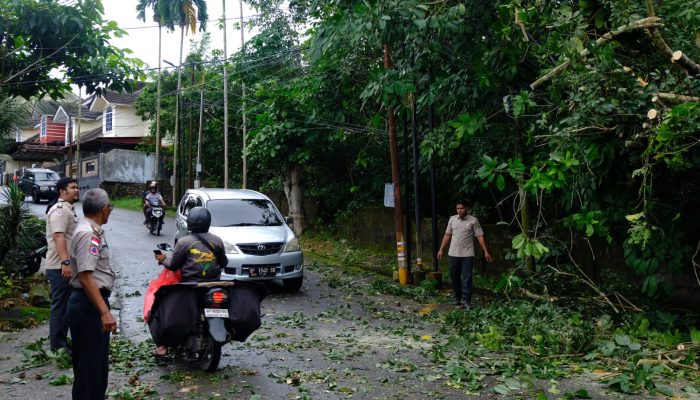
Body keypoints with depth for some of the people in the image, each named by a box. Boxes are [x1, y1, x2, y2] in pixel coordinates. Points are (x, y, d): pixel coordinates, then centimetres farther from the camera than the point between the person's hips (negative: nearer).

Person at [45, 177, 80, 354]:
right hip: (61, 267, -10)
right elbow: (58, 236, -27)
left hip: (67, 265, 10)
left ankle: (62, 341, 27)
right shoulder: (60, 210, -15)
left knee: (65, 305, 17)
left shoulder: (68, 209, 18)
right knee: (60, 306, -3)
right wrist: (65, 262, -35)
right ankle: (57, 345, 4)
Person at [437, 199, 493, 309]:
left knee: (466, 278, -4)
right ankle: (457, 299, 23)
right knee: (454, 277, 9)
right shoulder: (452, 219, 5)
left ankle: (466, 301, -1)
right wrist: (441, 249, 8)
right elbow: (447, 235, 11)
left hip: (467, 254, -3)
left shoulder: (473, 220, -4)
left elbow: (480, 236, -4)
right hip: (453, 254, 3)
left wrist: (486, 252, -9)